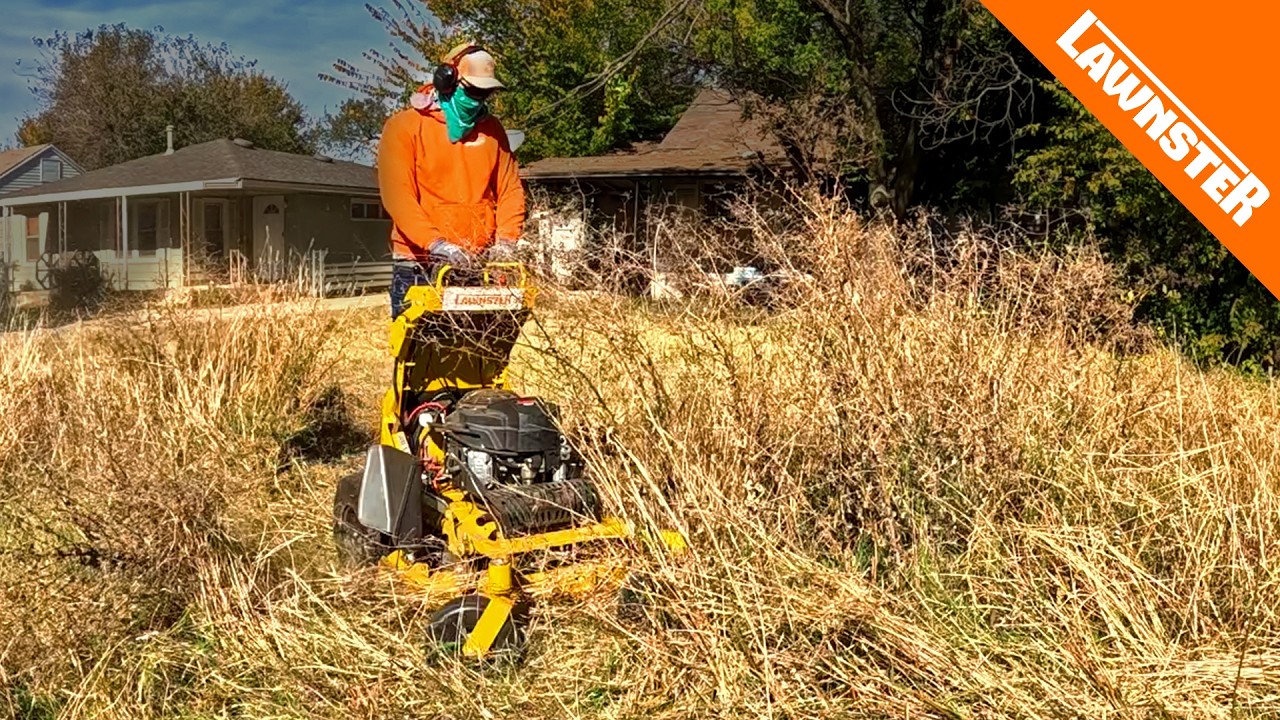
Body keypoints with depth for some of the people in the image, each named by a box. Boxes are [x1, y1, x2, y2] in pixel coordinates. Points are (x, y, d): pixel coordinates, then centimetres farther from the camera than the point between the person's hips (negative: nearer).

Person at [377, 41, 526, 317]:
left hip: (478, 265, 4)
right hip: (419, 266, -3)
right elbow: (398, 196, -11)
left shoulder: (492, 129, 12)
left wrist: (505, 243, -7)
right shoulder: (404, 127, -2)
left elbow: (510, 190, 9)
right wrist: (436, 244, -23)